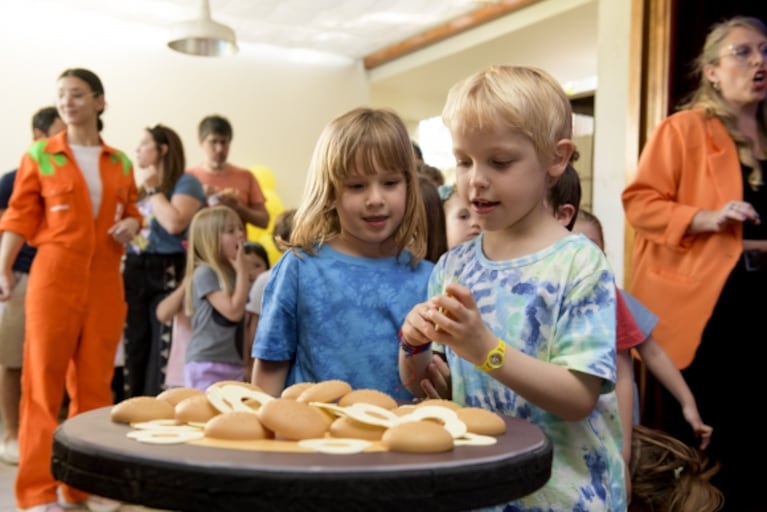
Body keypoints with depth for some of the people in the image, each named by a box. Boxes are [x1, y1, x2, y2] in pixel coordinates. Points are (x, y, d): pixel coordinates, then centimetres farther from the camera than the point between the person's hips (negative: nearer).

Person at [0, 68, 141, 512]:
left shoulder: (120, 163, 11)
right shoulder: (39, 157, 2)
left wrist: (131, 225, -3)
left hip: (106, 281, 4)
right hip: (54, 276, -3)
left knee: (96, 382, 7)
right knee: (44, 382, -1)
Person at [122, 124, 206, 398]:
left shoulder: (186, 183, -4)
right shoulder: (139, 187, 19)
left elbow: (175, 223, -20)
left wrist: (153, 189, -8)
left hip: (168, 273, -7)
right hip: (135, 271, 7)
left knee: (164, 351, -5)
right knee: (136, 346, 11)